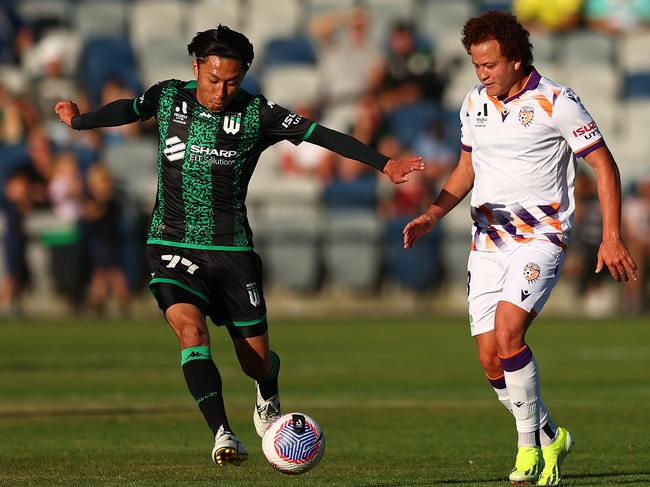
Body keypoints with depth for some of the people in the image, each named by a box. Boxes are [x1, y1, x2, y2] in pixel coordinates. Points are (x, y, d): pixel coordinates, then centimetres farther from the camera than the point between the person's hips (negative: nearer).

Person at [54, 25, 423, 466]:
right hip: (173, 246, 0)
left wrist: (384, 164, -18)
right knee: (191, 331, -27)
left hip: (232, 249, 0)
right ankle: (223, 436, -30)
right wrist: (79, 121, 36)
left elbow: (323, 135, -10)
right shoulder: (168, 97, -1)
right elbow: (128, 110, 20)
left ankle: (268, 399, 42)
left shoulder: (257, 114, -6)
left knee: (257, 361, 5)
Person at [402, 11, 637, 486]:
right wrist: (433, 215, 5)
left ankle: (531, 441, -9)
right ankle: (549, 437, 21)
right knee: (490, 357, 0)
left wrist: (612, 237, -13)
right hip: (488, 243, 6)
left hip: (540, 239, -6)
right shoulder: (475, 104, 7)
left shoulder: (557, 102, -10)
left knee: (507, 333, -24)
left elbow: (604, 165, -6)